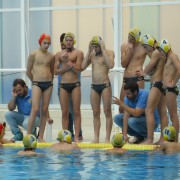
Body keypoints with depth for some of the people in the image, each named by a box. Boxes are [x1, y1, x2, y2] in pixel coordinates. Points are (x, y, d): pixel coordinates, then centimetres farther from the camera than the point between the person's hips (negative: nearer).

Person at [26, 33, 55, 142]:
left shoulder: (51, 56, 9)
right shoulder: (34, 55, -1)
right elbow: (28, 72, 5)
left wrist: (50, 81, 12)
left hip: (48, 84, 4)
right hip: (37, 84, -4)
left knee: (44, 110, 3)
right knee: (35, 109, -13)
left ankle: (41, 137, 6)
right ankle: (28, 135, -10)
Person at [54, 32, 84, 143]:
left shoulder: (78, 53, 3)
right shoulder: (59, 54, 12)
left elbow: (78, 69, -8)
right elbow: (56, 71, 7)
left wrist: (68, 61, -12)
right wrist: (66, 67, -7)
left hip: (75, 84, -3)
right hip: (63, 85, 3)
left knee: (76, 111, -4)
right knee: (64, 112, 3)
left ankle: (76, 136, -4)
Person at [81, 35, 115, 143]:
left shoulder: (109, 53, -1)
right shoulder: (92, 55, 14)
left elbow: (111, 65, -20)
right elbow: (83, 66, 2)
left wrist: (103, 50, -15)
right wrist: (89, 51, 1)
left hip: (105, 85, -5)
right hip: (94, 86, 5)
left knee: (107, 112, -5)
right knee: (96, 113, 5)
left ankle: (107, 138, -5)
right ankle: (96, 137, 6)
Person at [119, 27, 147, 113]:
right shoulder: (124, 46, 8)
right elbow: (123, 64, 2)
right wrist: (129, 51, -8)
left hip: (138, 79, -5)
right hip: (125, 79, 5)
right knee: (121, 107, 7)